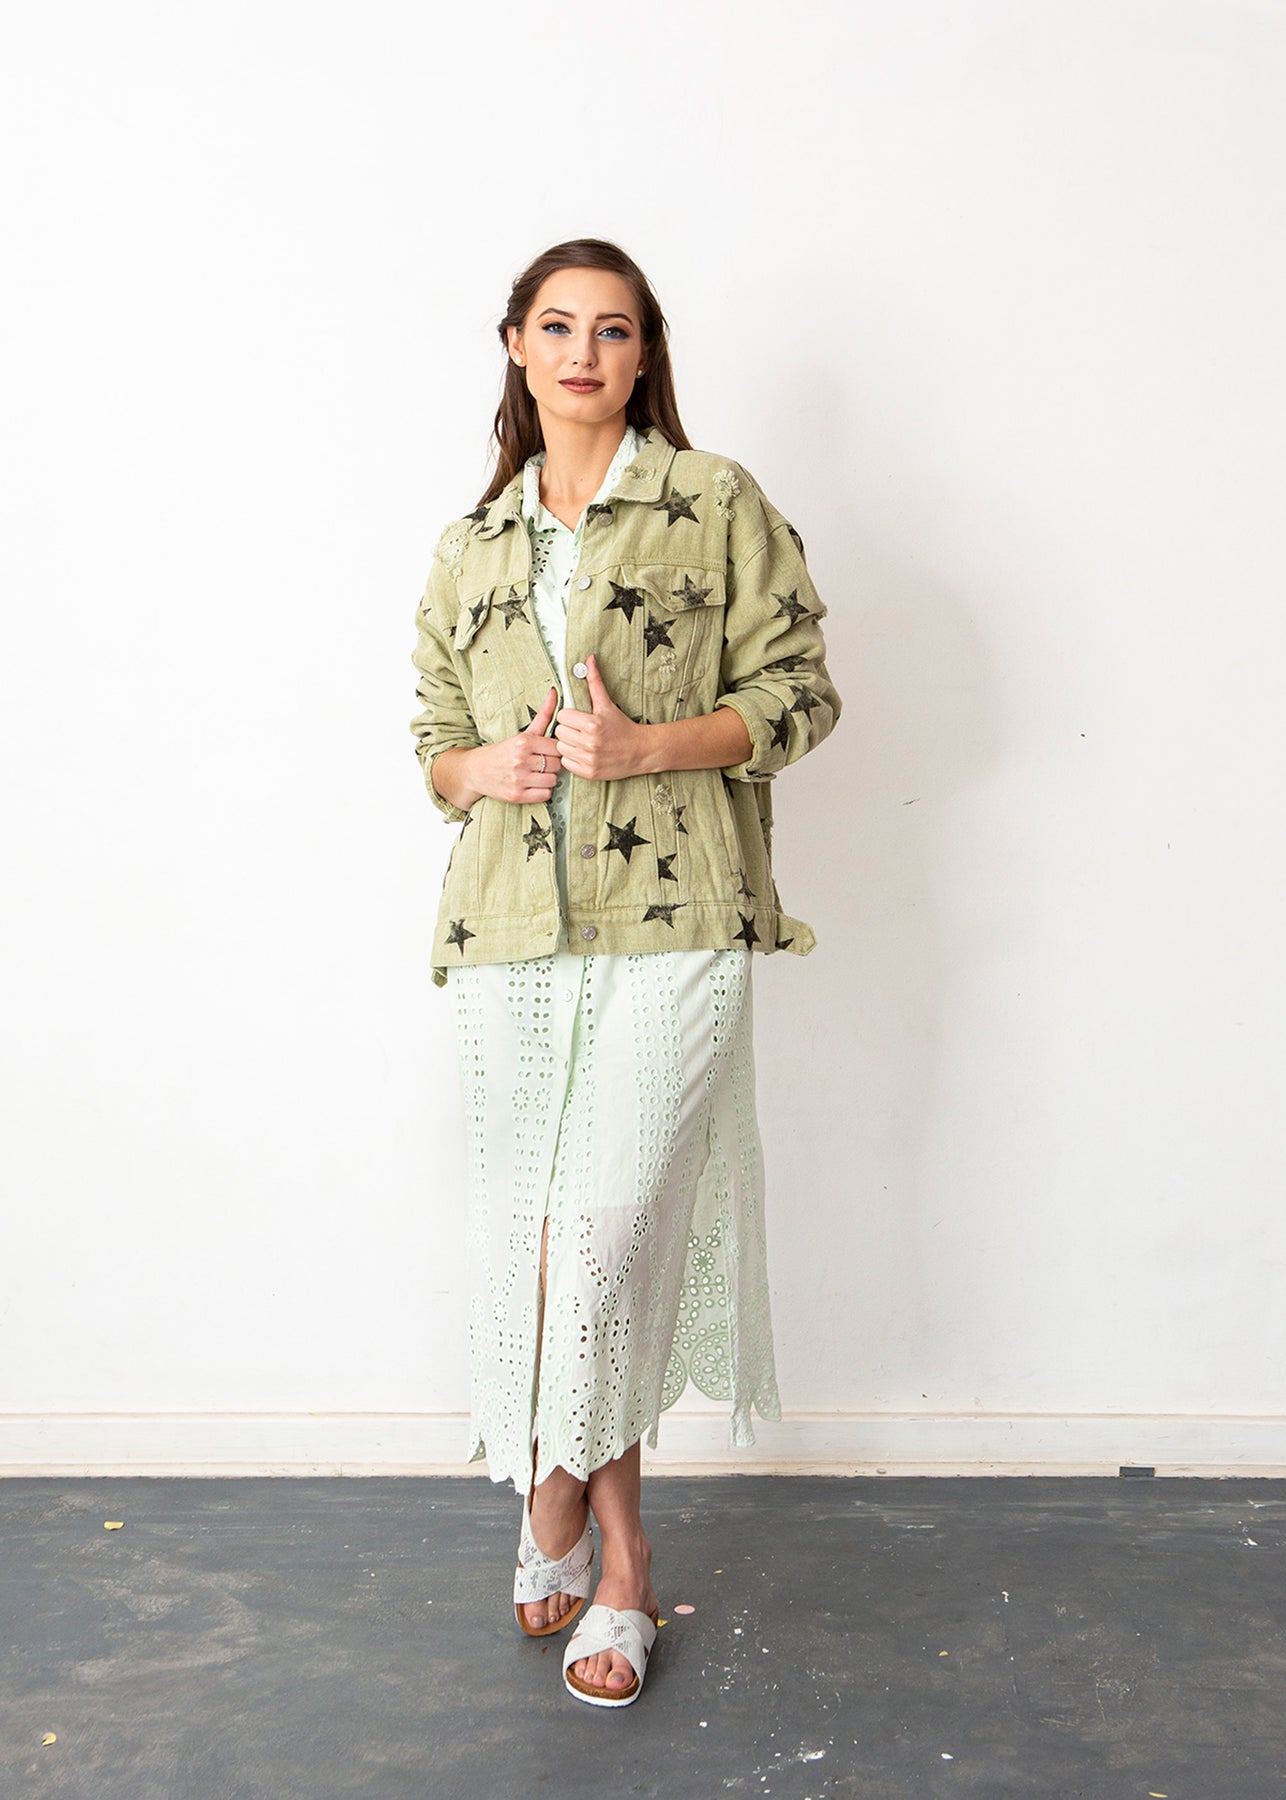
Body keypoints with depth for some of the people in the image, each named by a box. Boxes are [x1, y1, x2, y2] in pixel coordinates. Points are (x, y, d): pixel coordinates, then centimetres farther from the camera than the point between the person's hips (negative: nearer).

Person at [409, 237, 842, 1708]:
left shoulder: (717, 503, 6)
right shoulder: (469, 549, 18)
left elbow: (797, 690, 2)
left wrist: (648, 745, -12)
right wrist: (482, 766, -2)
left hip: (670, 924, -3)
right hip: (509, 933, 4)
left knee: (610, 1222, -10)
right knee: (529, 1225, 5)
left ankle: (559, 1492, 16)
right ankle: (614, 1550, 24)